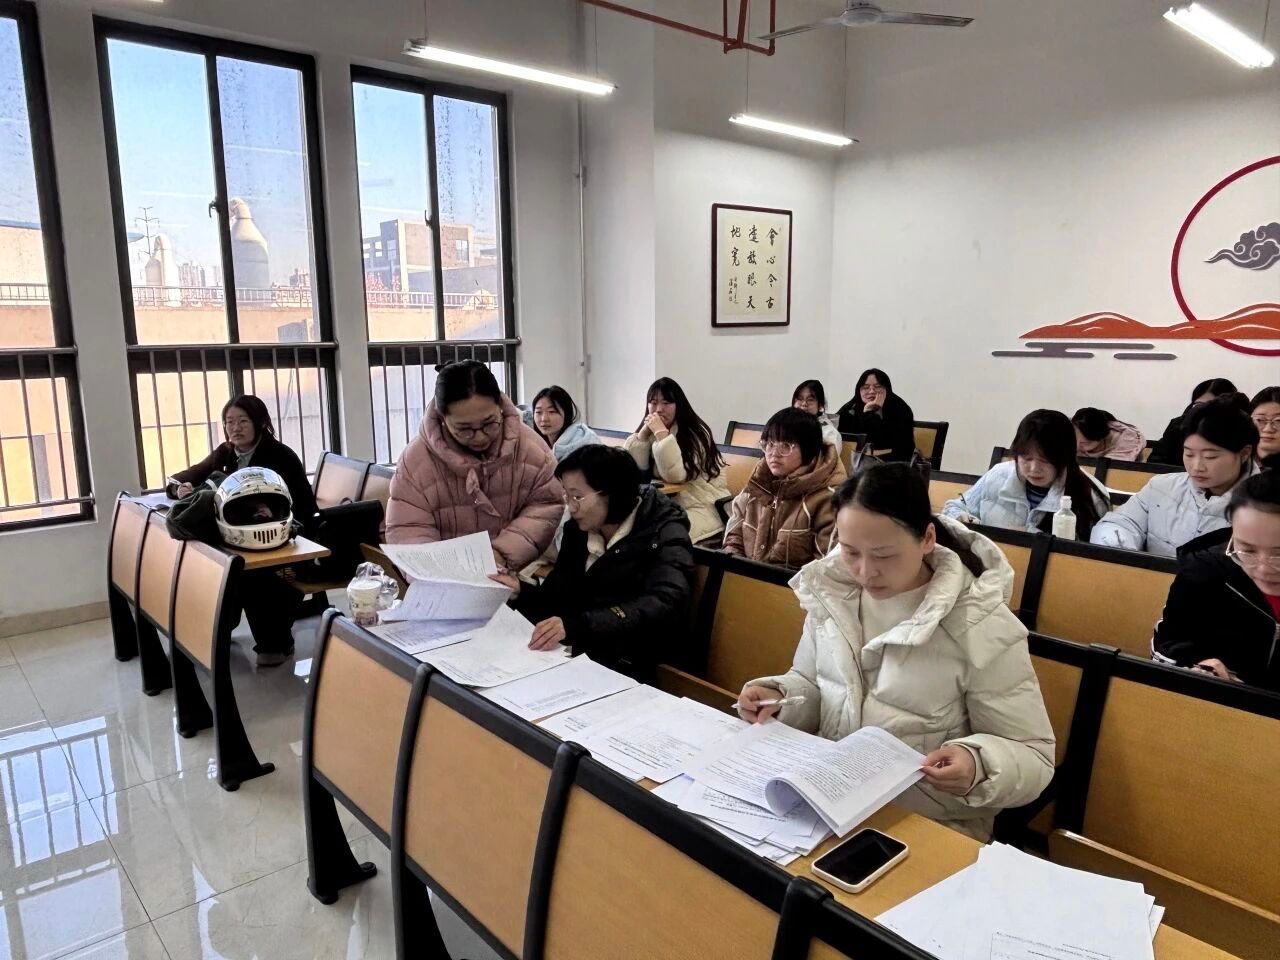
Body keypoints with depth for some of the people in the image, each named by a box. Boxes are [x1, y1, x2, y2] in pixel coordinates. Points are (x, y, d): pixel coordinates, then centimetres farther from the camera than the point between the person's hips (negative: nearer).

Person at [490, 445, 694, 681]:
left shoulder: (664, 534, -10)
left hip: (628, 668, -5)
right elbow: (560, 600, 6)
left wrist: (577, 625, -37)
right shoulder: (578, 529, 6)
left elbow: (665, 605, -27)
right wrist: (522, 591, -14)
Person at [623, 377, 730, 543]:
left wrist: (661, 433, -25)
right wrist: (644, 432, -12)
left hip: (703, 507, -6)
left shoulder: (695, 432, -12)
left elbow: (676, 475, -23)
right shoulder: (650, 432, 8)